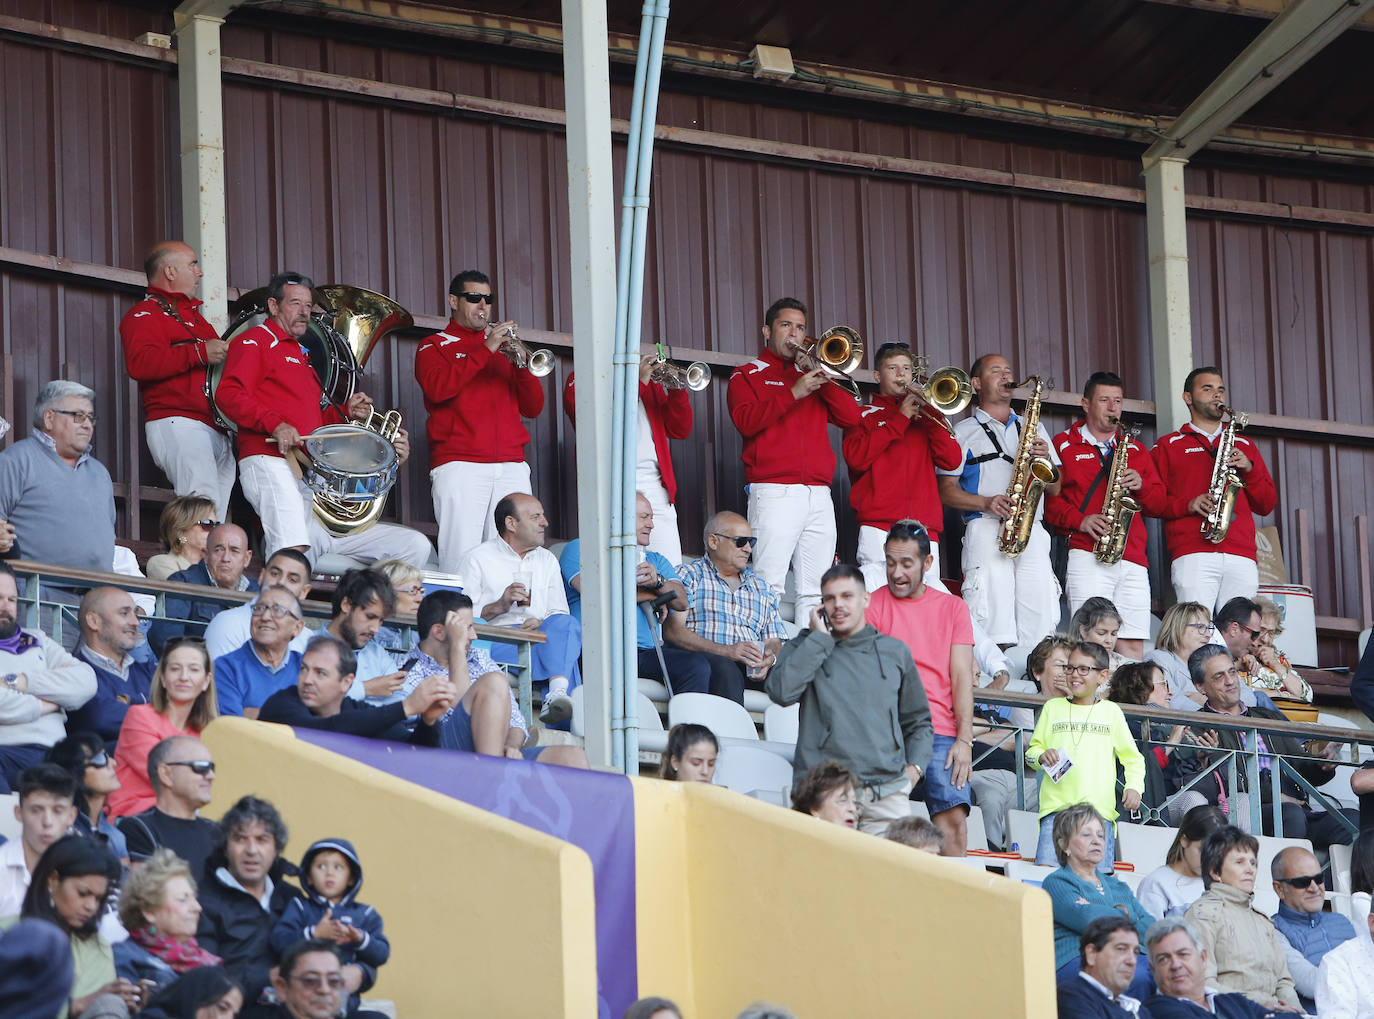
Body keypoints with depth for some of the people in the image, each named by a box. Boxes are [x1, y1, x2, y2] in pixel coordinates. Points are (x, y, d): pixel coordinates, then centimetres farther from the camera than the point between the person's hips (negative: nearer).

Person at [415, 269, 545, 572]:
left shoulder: (502, 346, 23)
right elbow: (438, 388, -10)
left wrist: (521, 366, -1)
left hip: (512, 466, 4)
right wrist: (485, 351, -10)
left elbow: (533, 408, 17)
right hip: (459, 465, -4)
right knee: (462, 557, -14)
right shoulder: (435, 346, 12)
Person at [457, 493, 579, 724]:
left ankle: (557, 694, -55)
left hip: (542, 638, 4)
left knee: (565, 625, -34)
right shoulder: (478, 558, 11)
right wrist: (499, 606, -14)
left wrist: (543, 623, -6)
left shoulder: (547, 560, 26)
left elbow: (560, 612, 18)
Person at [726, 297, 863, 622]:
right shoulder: (747, 375, 11)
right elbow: (746, 421, -8)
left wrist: (824, 378, 1)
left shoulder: (811, 376, 24)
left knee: (816, 590, 0)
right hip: (775, 494, -5)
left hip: (819, 495, 5)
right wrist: (793, 393, -13)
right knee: (769, 585, -16)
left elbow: (851, 417, 12)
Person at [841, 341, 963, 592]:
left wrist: (930, 412, 1)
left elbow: (952, 460, 10)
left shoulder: (925, 417, 24)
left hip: (925, 529, 3)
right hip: (879, 529, -3)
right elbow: (856, 457, -4)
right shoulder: (864, 415, 16)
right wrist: (900, 419, -2)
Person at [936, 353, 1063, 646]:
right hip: (986, 530, -3)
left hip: (1032, 532, 3)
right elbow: (947, 490, 5)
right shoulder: (963, 432, 14)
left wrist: (1045, 460, 0)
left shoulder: (1033, 428, 25)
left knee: (1041, 619, -10)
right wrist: (986, 502, -12)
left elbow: (1055, 489, 21)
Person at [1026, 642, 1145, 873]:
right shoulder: (1053, 708, 15)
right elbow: (1032, 751, 16)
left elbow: (1132, 758, 17)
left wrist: (1134, 787, 0)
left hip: (1099, 808, 0)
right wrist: (1041, 757, -7)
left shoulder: (1111, 711, 14)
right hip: (1056, 805, 0)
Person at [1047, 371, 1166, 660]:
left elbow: (1159, 503, 19)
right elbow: (1047, 497, -1)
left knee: (1134, 647, -3)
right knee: (1095, 643, -16)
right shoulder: (1064, 445, 9)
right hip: (1087, 555, -4)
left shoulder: (1136, 449, 23)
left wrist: (1140, 486, -1)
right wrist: (1079, 520, -14)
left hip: (1133, 560, 4)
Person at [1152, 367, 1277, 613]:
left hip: (1242, 559, 3)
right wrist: (1187, 504, -9)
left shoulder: (1244, 444, 25)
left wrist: (1249, 468, 3)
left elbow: (1267, 505, 20)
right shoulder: (1169, 446, 16)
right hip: (1192, 556, -3)